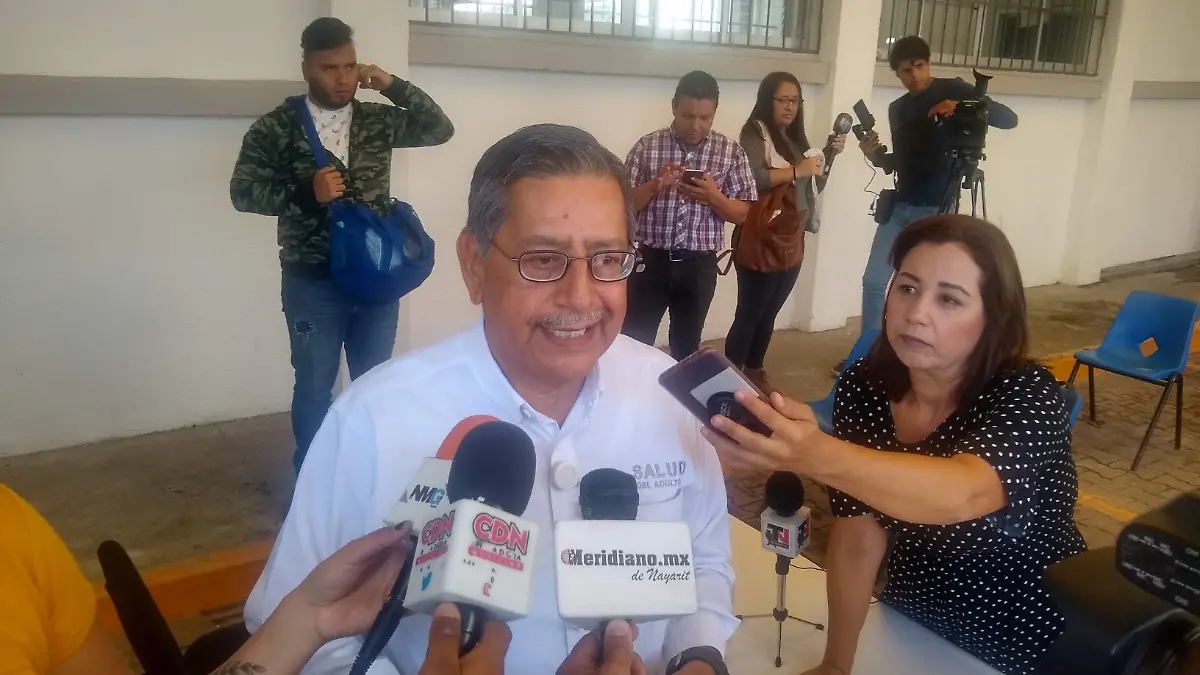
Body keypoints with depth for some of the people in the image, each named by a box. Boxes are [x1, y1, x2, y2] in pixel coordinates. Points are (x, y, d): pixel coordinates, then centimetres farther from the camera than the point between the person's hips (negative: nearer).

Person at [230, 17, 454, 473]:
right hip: (313, 283, -3)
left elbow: (440, 129, 4)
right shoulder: (276, 129, -4)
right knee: (314, 388, 10)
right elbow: (243, 191, -7)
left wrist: (394, 86, -7)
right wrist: (307, 190, -21)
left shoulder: (378, 121, 5)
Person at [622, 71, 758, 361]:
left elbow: (742, 214, 1)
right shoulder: (647, 146, -2)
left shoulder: (731, 152, 0)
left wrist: (713, 196, -18)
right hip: (651, 260, -1)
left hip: (700, 265, 1)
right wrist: (655, 185, -19)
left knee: (686, 345, 14)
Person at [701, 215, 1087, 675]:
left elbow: (960, 494, -43)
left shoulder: (1027, 397, -24)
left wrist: (816, 456, -57)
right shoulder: (864, 387, -12)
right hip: (911, 629, 4)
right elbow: (858, 538, -10)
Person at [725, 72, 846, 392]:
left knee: (769, 313, 16)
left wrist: (830, 154, 8)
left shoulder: (796, 137, 15)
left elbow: (814, 188, 20)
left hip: (792, 242, 7)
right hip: (760, 244, -7)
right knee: (748, 315, -2)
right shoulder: (755, 132, -7)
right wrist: (797, 170, -19)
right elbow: (753, 178, -24)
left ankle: (754, 371, 29)